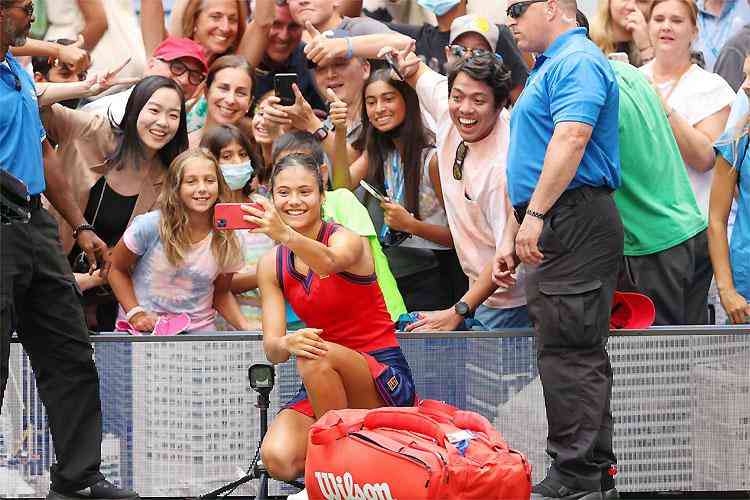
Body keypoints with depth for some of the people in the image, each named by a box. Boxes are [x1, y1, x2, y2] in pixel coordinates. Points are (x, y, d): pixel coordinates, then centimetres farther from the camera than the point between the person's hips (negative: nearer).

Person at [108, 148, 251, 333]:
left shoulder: (226, 241, 0)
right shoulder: (150, 226, -9)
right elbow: (117, 270, 5)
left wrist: (247, 329, 0)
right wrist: (135, 314, -7)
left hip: (198, 331, 3)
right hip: (144, 329, -3)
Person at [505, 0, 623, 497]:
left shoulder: (577, 61, -9)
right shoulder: (552, 66, 24)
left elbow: (571, 139, -23)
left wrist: (535, 215, -26)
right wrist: (518, 240, 24)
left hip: (575, 224, -11)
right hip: (559, 229, 11)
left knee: (569, 353, -11)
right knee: (579, 353, 11)